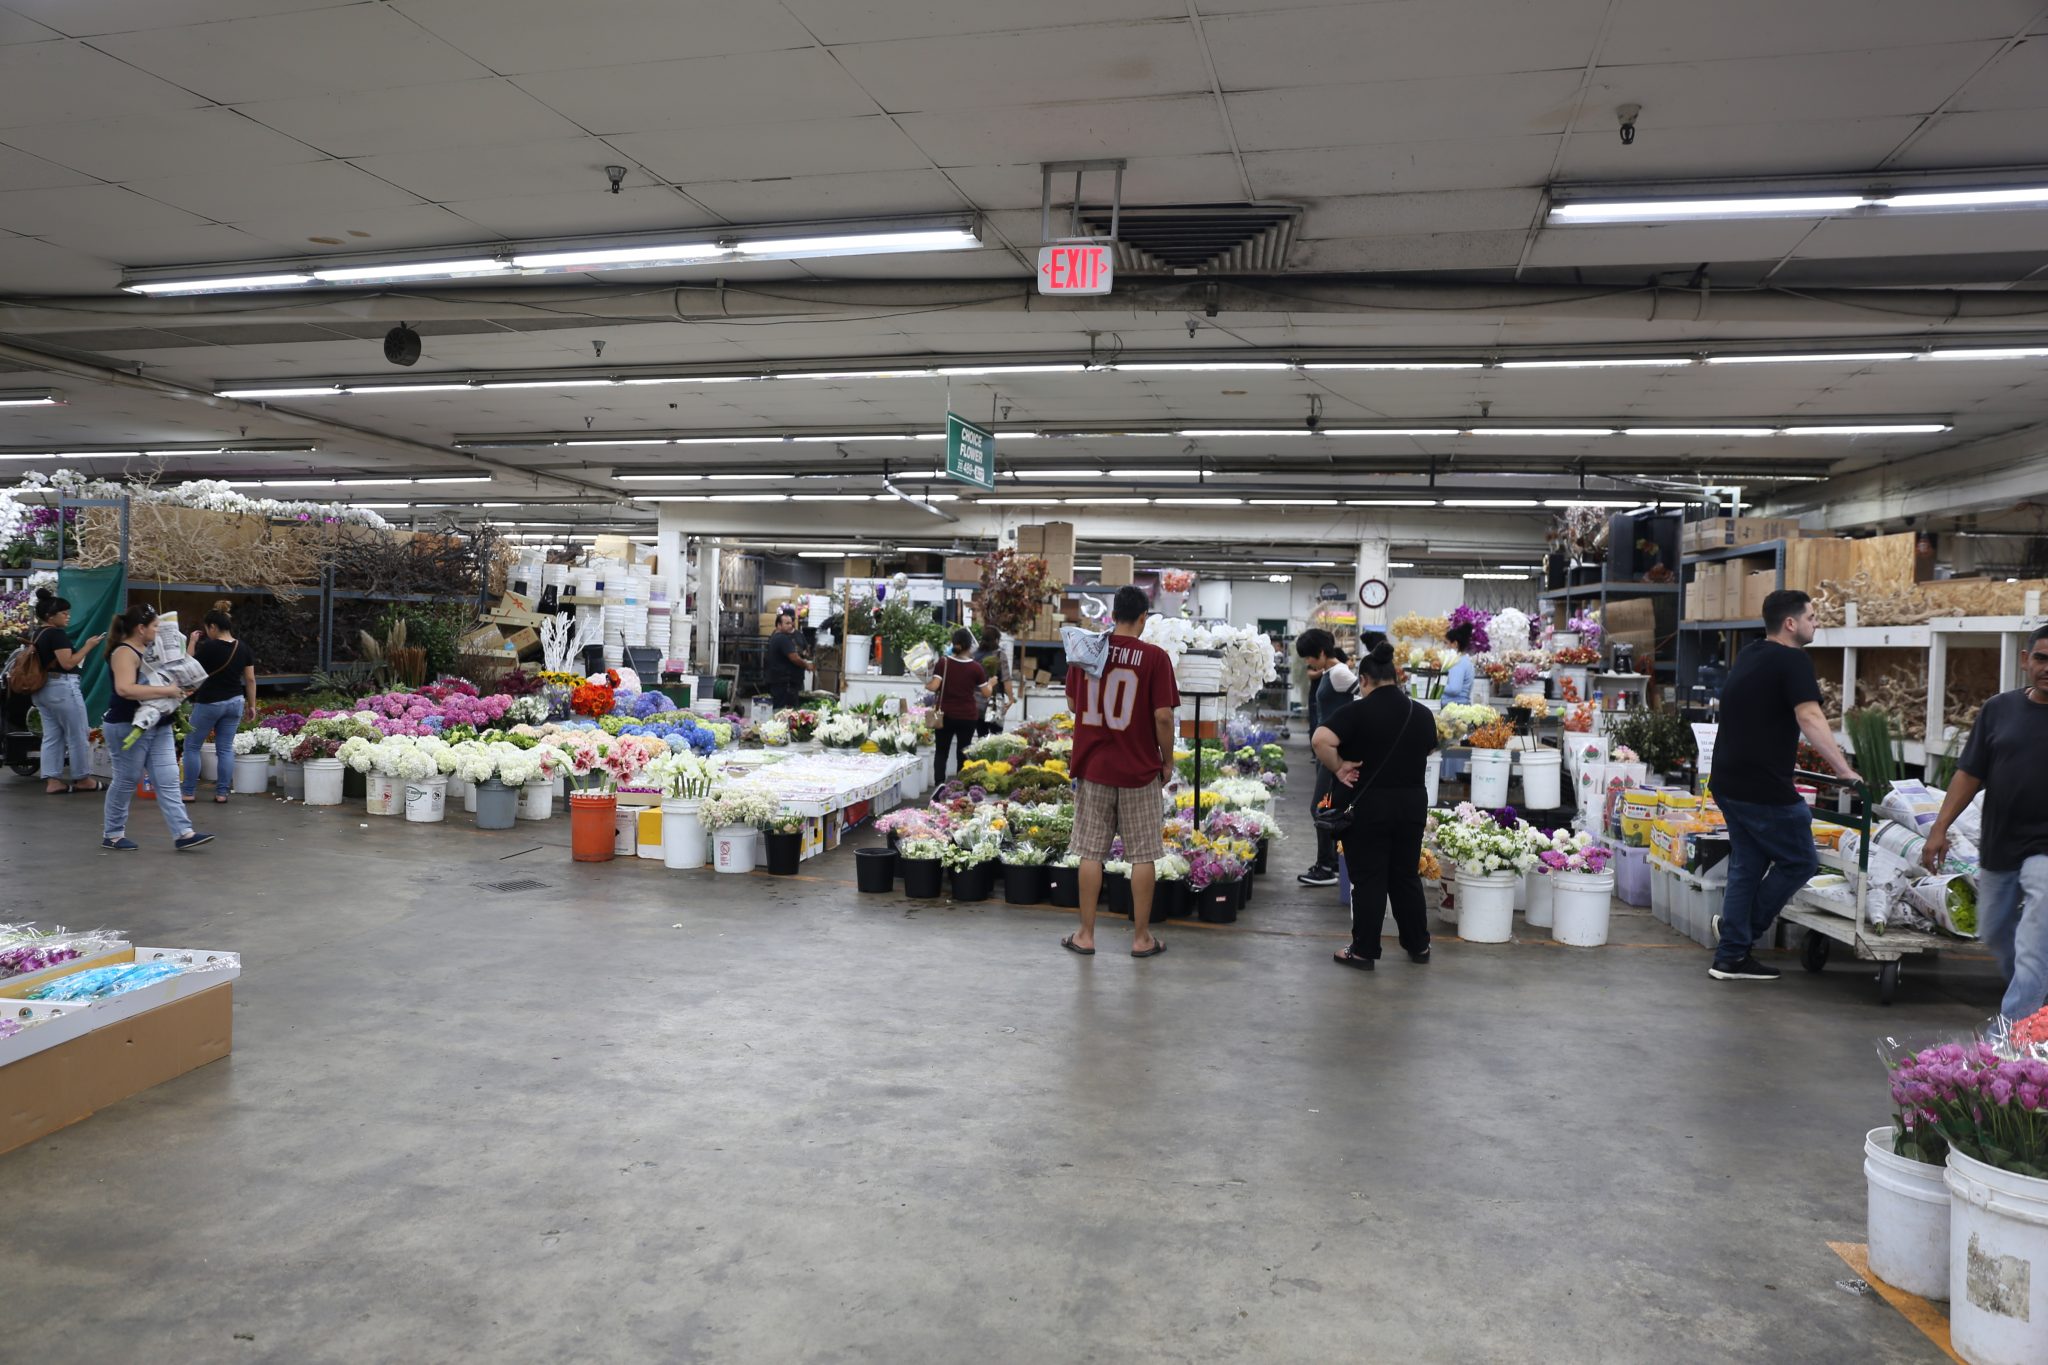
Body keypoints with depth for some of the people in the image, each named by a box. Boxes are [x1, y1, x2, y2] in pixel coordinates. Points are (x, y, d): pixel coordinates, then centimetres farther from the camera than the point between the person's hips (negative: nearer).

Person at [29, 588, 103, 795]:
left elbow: (51, 659, 17)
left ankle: (52, 781, 8)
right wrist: (88, 645, -14)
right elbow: (68, 663, -20)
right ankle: (83, 779, 8)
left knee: (51, 736, 10)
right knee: (78, 735, 1)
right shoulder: (57, 634, -16)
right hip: (62, 687, -10)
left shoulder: (38, 634, 13)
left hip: (42, 688, 10)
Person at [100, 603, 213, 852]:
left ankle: (183, 833, -1)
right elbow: (125, 689, -30)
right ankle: (112, 835, 18)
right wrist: (166, 691, -25)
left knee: (168, 780, 2)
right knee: (126, 781, 3)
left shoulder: (148, 650, 13)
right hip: (129, 727, -9)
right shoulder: (125, 653, -15)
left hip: (158, 726, 9)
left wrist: (176, 689, 10)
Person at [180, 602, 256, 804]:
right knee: (226, 748, 9)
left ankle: (189, 793, 12)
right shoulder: (243, 648, 1)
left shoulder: (208, 647, -14)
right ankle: (222, 793, 9)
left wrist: (192, 643, 2)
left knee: (192, 746, 10)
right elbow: (250, 679, 4)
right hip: (235, 702, 5)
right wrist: (251, 704, 12)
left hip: (210, 703, -5)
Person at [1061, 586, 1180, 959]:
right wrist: (1167, 761, 1)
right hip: (1139, 771, -3)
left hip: (1092, 767, 3)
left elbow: (1072, 704, 10)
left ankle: (1085, 935, 16)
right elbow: (1163, 716, -12)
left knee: (1091, 853, 9)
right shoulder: (1154, 657, -10)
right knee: (1142, 856, 8)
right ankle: (1141, 938, 14)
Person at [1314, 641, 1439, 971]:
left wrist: (1337, 768, -13)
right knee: (1406, 876, 16)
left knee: (1368, 879, 2)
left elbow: (1321, 740, -26)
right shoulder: (1422, 713, 4)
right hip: (1413, 803, 5)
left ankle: (1364, 952, 8)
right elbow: (1430, 750, 20)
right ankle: (1418, 946, 24)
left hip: (1369, 805, -5)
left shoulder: (1357, 711, -13)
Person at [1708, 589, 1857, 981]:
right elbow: (1809, 718, -23)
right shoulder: (1792, 660, -12)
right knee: (1800, 861, 7)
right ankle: (1746, 932, 10)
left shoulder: (1749, 655, 13)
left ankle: (1731, 956, 15)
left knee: (1747, 866, 13)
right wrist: (1844, 770, -26)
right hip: (1763, 788, -9)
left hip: (1729, 783, 9)